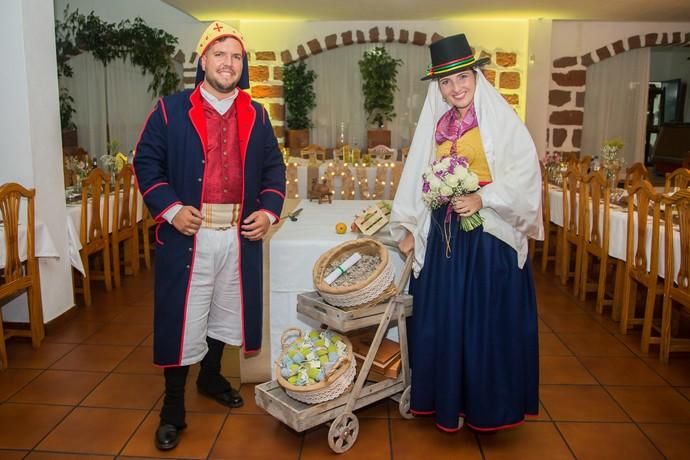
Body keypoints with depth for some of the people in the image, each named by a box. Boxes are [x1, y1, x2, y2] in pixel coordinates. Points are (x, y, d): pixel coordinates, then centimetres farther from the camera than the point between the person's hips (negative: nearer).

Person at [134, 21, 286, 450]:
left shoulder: (256, 115, 9)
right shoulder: (171, 109, 0)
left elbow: (274, 167, 12)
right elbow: (146, 162, -1)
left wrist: (269, 210, -2)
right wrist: (170, 209, -14)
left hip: (240, 235, 4)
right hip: (188, 234, -3)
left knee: (224, 311, 17)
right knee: (182, 317, 2)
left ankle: (211, 377, 41)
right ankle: (173, 408, 17)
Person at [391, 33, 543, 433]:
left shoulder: (500, 119, -4)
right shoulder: (436, 125, 9)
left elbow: (525, 174, -10)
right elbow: (419, 181, 11)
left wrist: (482, 198, -21)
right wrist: (409, 228, 8)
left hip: (490, 234, -4)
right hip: (443, 234, 5)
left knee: (487, 318, 4)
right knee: (444, 318, 9)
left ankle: (487, 404, 22)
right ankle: (449, 400, 26)